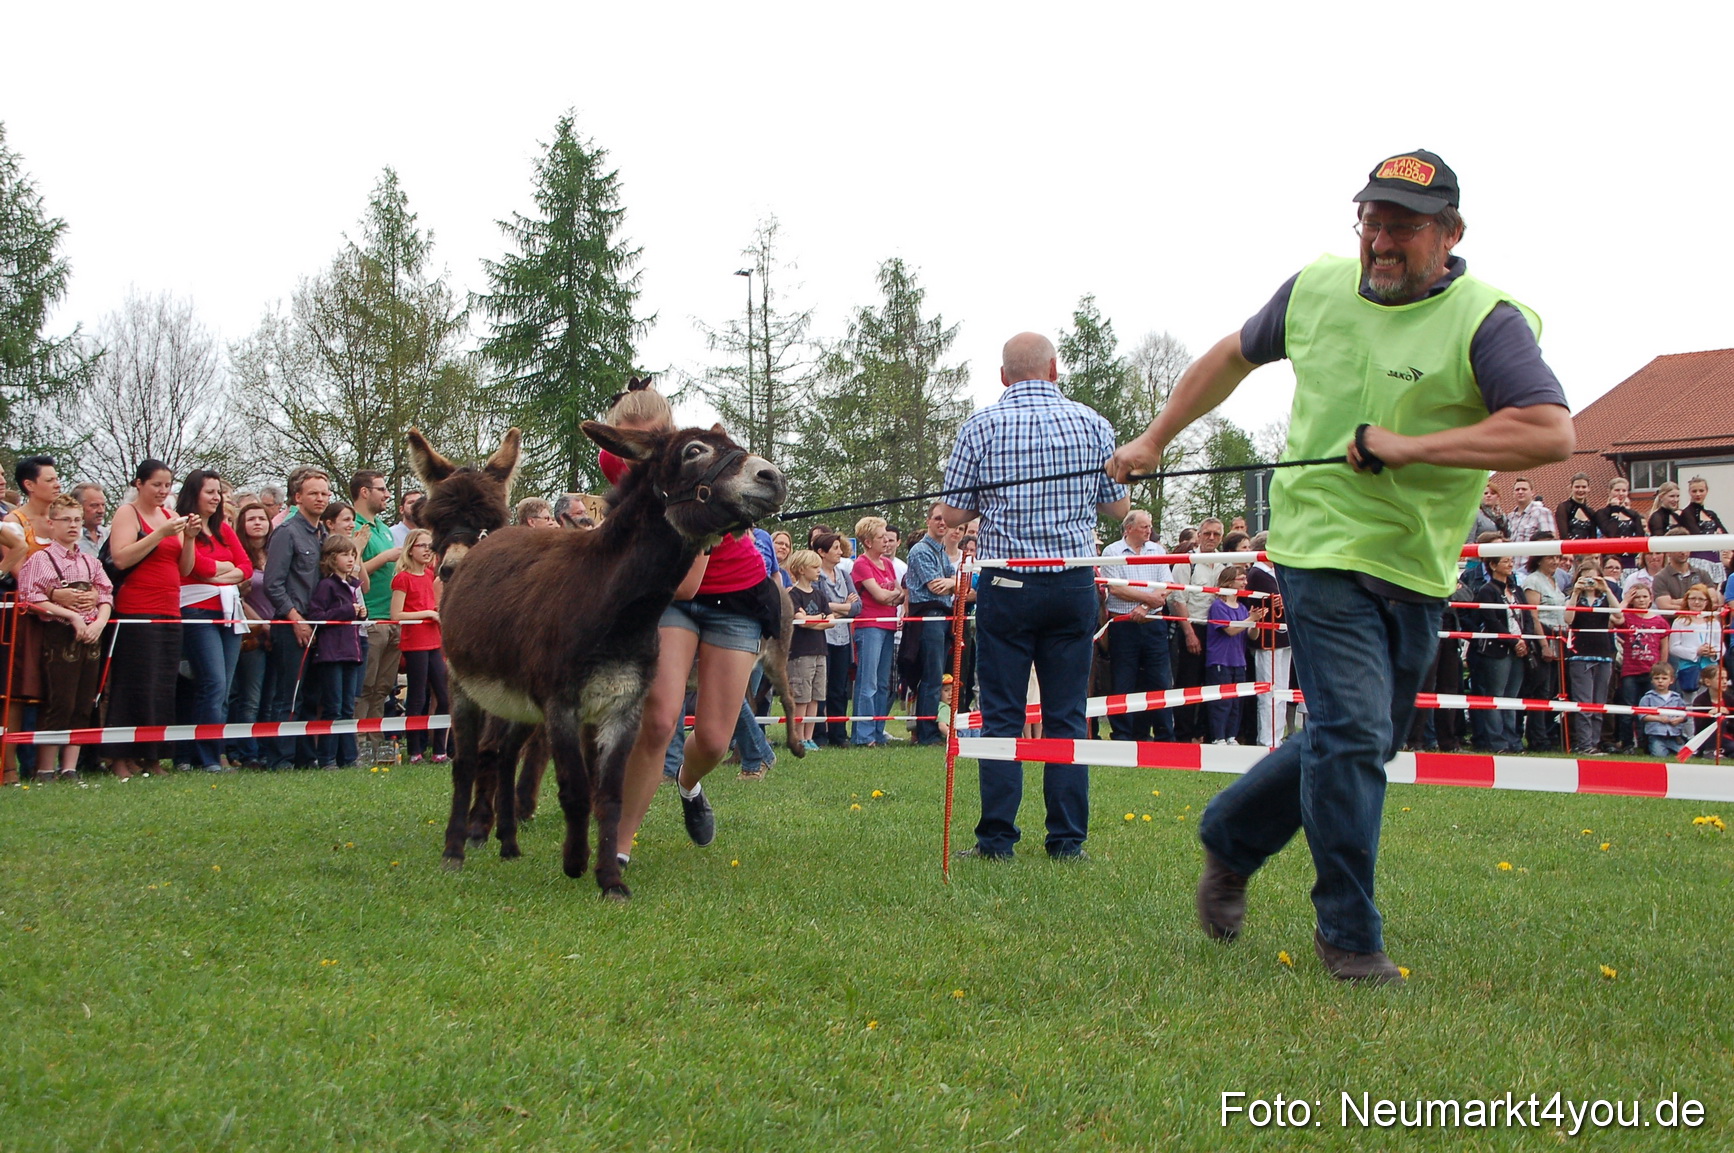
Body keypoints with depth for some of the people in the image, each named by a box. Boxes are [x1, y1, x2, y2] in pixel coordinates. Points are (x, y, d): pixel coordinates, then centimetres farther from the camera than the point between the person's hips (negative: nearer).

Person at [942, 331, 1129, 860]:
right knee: (1067, 715, 6)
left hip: (1006, 584, -1)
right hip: (1074, 585, 2)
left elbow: (954, 514, -2)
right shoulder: (1092, 424, 1)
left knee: (1001, 715, 3)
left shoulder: (980, 426, -4)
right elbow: (1119, 508, 9)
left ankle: (997, 837, 2)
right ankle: (1067, 838, 7)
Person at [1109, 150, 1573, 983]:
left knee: (1362, 741, 13)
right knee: (1352, 732, -12)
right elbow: (1233, 357, 20)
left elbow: (1552, 434, -25)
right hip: (1323, 548, -1)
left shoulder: (1486, 321, -11)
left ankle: (1230, 838, 37)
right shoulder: (1317, 288, 1)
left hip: (1419, 569, 1)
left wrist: (1409, 447, -26)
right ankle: (1348, 935, 2)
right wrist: (1155, 439, 22)